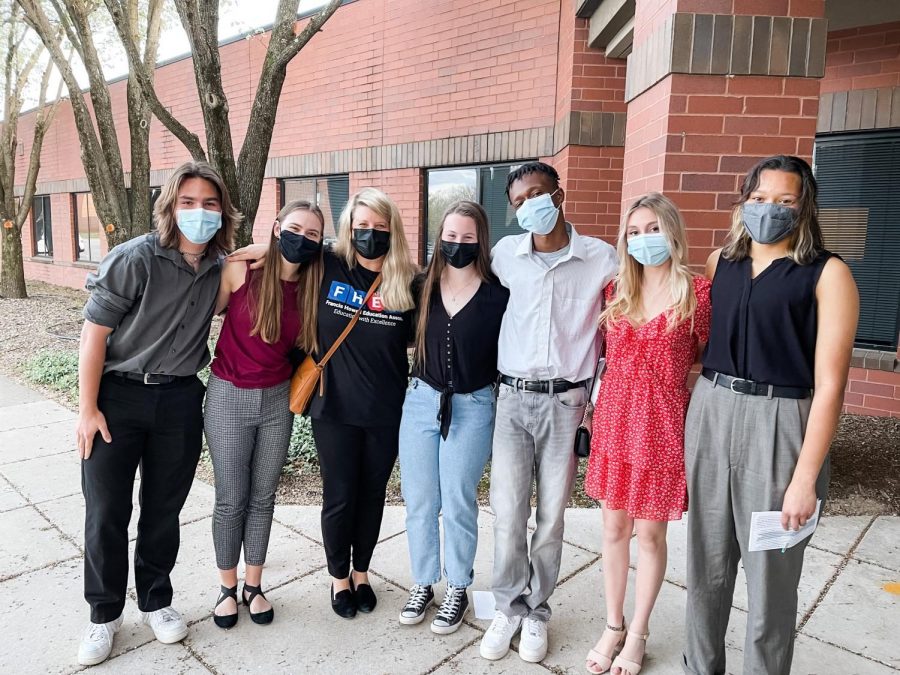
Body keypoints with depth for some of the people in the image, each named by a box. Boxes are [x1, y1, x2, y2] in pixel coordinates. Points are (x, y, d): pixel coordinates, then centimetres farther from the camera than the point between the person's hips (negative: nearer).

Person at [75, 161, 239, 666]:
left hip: (180, 400, 3)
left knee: (165, 509, 13)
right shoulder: (136, 259, -14)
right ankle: (104, 615, 27)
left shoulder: (220, 266, -1)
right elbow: (94, 332, -11)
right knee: (106, 513, 6)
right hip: (118, 396, -3)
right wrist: (87, 409, -10)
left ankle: (157, 600, 34)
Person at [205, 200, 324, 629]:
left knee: (263, 498, 13)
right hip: (229, 398, -3)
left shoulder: (312, 289, -2)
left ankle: (253, 586, 31)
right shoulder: (241, 270, -11)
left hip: (277, 400, 3)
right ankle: (228, 588, 29)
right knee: (231, 501, 7)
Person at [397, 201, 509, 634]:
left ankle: (457, 590, 28)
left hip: (472, 408, -3)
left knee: (458, 504, 8)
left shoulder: (497, 295, -7)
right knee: (419, 502, 11)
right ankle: (423, 583, 31)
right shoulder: (423, 287, 1)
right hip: (420, 401, 3)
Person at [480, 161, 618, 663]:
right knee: (507, 513, 4)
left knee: (552, 515, 8)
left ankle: (536, 610, 28)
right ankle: (510, 607, 24)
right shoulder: (504, 254, 2)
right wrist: (494, 377, 17)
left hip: (567, 401, -1)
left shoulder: (602, 258, -3)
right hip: (513, 398, 2)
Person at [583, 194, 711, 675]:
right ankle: (613, 627, 33)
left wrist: (670, 377, -9)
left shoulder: (697, 292, -8)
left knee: (650, 533, 10)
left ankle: (637, 634, 30)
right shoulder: (617, 290, 5)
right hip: (613, 418, 4)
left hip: (662, 423, -4)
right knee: (614, 527, 14)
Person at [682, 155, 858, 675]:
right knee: (707, 564, 16)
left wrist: (806, 477, -14)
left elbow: (830, 383, -11)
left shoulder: (827, 274, -6)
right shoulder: (721, 261, 8)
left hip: (779, 425, -4)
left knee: (770, 575, 9)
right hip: (710, 415, 4)